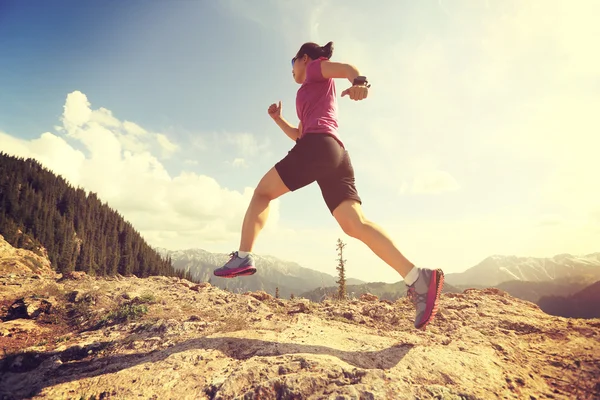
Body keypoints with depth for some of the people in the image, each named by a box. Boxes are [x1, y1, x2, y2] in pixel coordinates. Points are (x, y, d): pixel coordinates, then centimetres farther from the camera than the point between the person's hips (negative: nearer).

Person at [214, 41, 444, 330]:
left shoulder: (317, 69, 18)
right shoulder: (316, 93, 42)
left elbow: (347, 67, -5)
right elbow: (301, 135, 43)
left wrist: (359, 80, -27)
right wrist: (278, 119, 33)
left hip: (320, 145, -8)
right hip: (338, 154, 8)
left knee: (262, 192, 5)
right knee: (355, 225, -11)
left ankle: (243, 257, -3)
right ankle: (417, 278, -23)